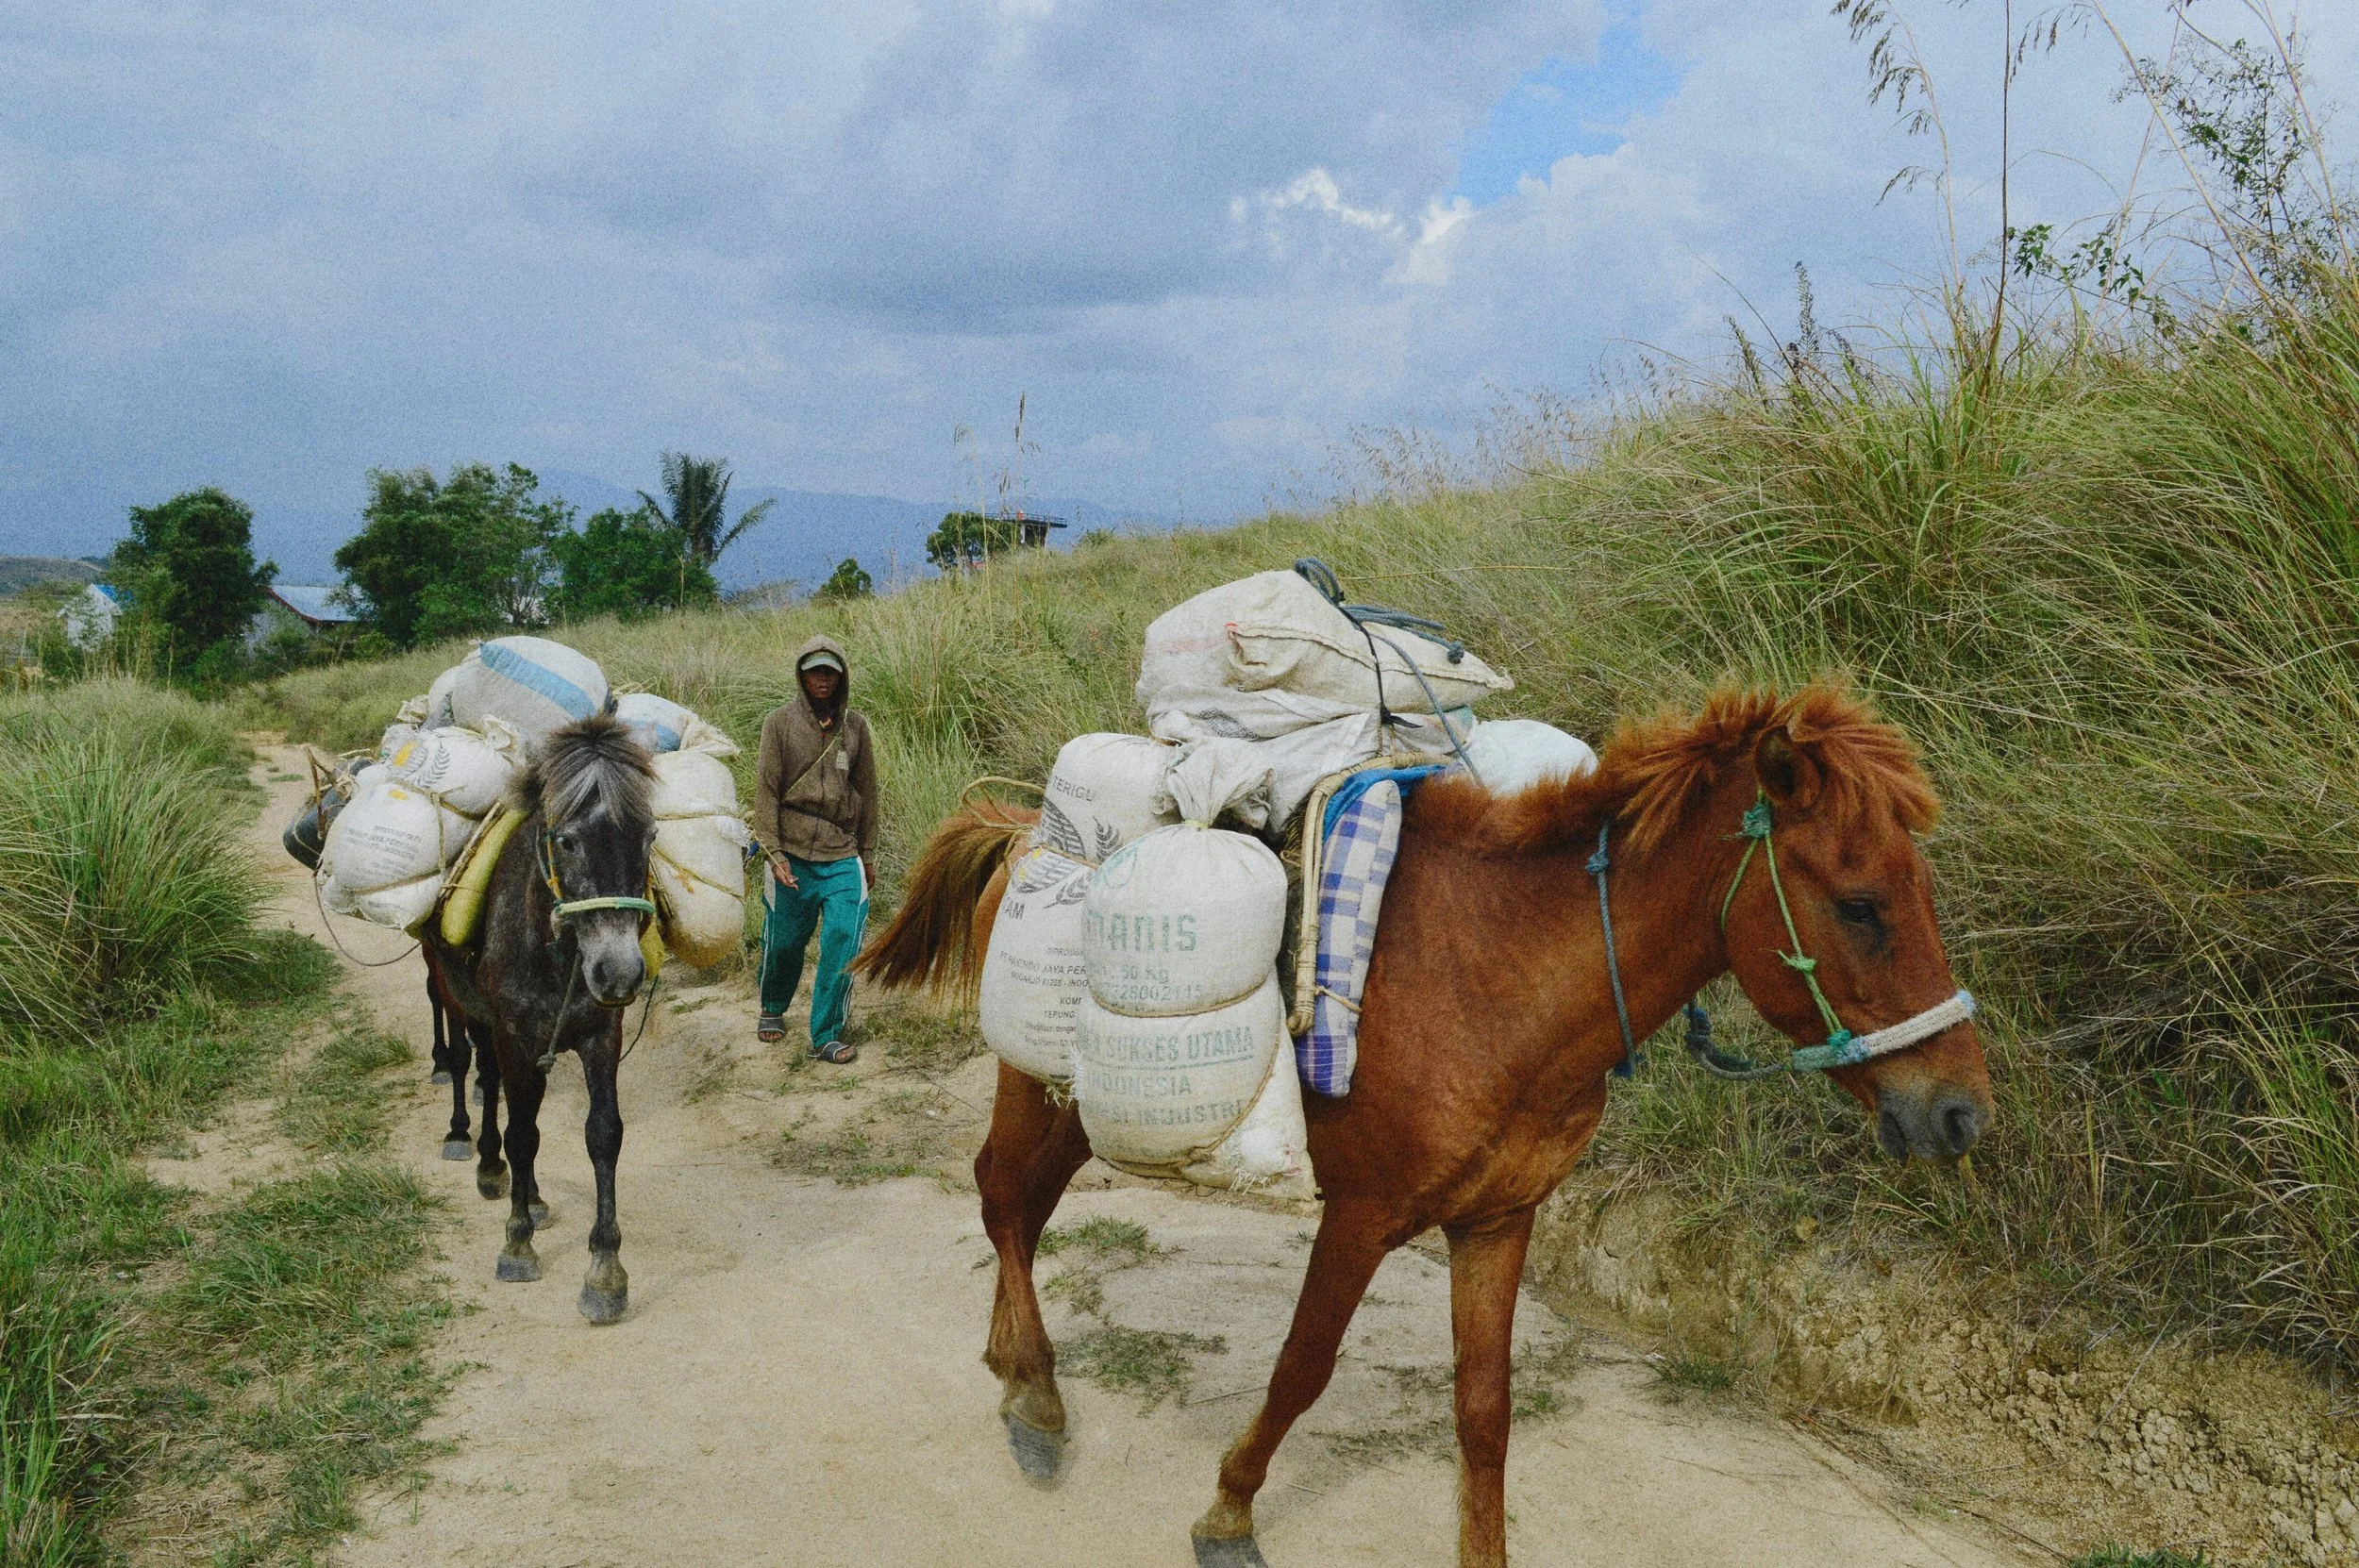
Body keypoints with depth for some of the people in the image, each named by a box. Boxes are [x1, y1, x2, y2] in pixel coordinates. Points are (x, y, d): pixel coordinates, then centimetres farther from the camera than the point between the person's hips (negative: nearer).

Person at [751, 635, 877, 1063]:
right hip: (792, 855, -1)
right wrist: (774, 852, -10)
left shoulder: (855, 726, 7)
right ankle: (772, 1009, 39)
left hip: (843, 858, 1)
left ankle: (827, 1036, 1)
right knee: (783, 942, 11)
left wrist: (867, 854, 13)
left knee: (843, 943, -10)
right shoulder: (779, 722, 0)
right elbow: (766, 790, -3)